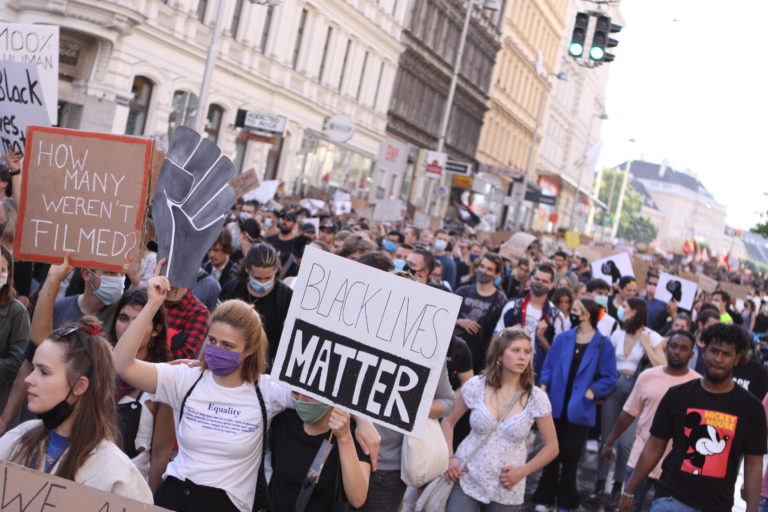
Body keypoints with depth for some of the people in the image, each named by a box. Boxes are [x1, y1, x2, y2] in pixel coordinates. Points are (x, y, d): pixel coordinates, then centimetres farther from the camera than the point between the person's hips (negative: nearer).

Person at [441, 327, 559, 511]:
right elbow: (448, 421, 6)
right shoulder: (476, 386, -6)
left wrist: (522, 472, -8)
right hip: (467, 480, 0)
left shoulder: (537, 398, -7)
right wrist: (449, 457, -5)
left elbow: (551, 447, 2)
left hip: (506, 490, 0)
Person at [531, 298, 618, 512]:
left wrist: (592, 392, -17)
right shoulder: (563, 338, 3)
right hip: (557, 405, 2)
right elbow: (548, 366, 5)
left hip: (580, 409, -2)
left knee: (571, 456, 8)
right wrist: (544, 387, -9)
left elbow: (609, 378, -4)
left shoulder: (603, 345, -5)